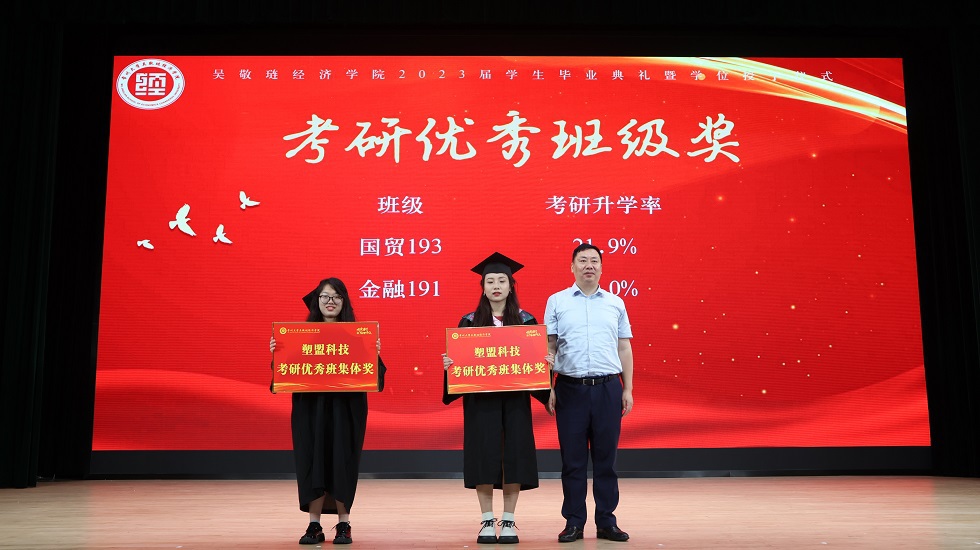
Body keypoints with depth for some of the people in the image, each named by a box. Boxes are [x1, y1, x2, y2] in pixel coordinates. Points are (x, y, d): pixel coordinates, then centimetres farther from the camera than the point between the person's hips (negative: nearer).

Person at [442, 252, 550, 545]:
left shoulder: (525, 320, 5)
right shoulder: (470, 321, 4)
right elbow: (458, 358, 3)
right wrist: (448, 363, -18)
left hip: (515, 396, 1)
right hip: (480, 397, 0)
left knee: (514, 453, -1)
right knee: (484, 454, -2)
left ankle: (508, 522, 10)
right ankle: (487, 522, 9)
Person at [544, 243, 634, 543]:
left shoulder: (615, 303, 10)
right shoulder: (557, 302, 6)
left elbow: (624, 349, 11)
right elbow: (548, 347, 4)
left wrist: (627, 389, 6)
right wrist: (548, 388, -2)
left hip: (608, 387, 1)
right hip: (570, 388, -1)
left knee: (606, 458, 5)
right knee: (573, 459, 3)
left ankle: (606, 522, 15)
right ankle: (574, 523, 13)